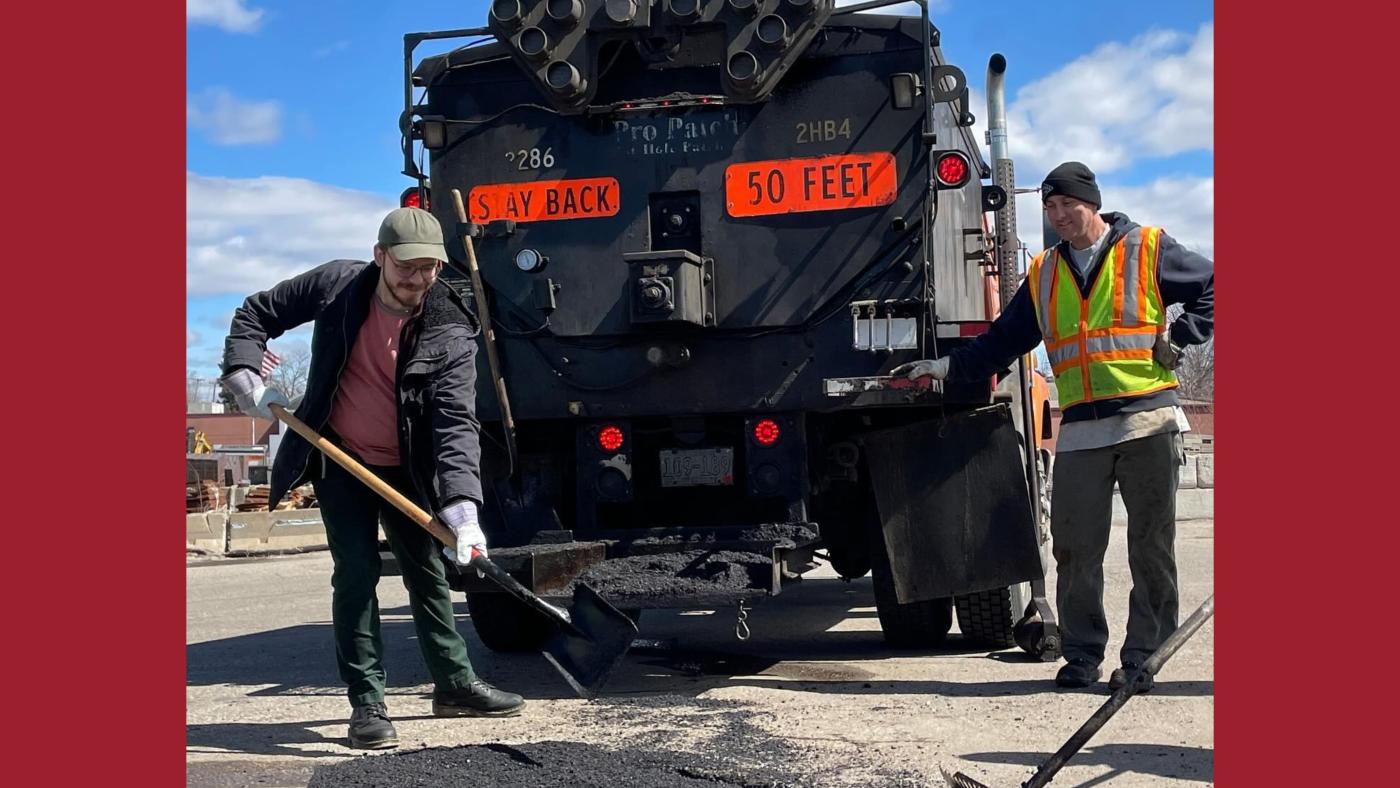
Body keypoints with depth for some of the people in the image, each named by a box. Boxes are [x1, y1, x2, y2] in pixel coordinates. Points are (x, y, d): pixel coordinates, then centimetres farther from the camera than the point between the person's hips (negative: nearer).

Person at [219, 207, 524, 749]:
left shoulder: (451, 334, -19)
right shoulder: (335, 285, -14)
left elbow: (456, 423, -28)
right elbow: (256, 314, 1)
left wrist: (461, 508, -39)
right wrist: (244, 376, -15)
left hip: (405, 469, 1)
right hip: (338, 460, -1)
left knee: (427, 572, 10)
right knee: (357, 572, -7)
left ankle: (455, 683, 25)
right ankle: (367, 703, 0)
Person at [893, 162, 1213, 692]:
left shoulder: (1149, 250, 5)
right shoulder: (1043, 274, 17)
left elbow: (1213, 288, 9)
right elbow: (1003, 340, 19)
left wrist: (1178, 337, -3)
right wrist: (945, 366, 10)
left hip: (1148, 420, -3)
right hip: (1080, 430, 3)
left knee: (1151, 545, 0)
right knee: (1075, 548, 0)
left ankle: (1142, 658, 7)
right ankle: (1082, 656, 11)